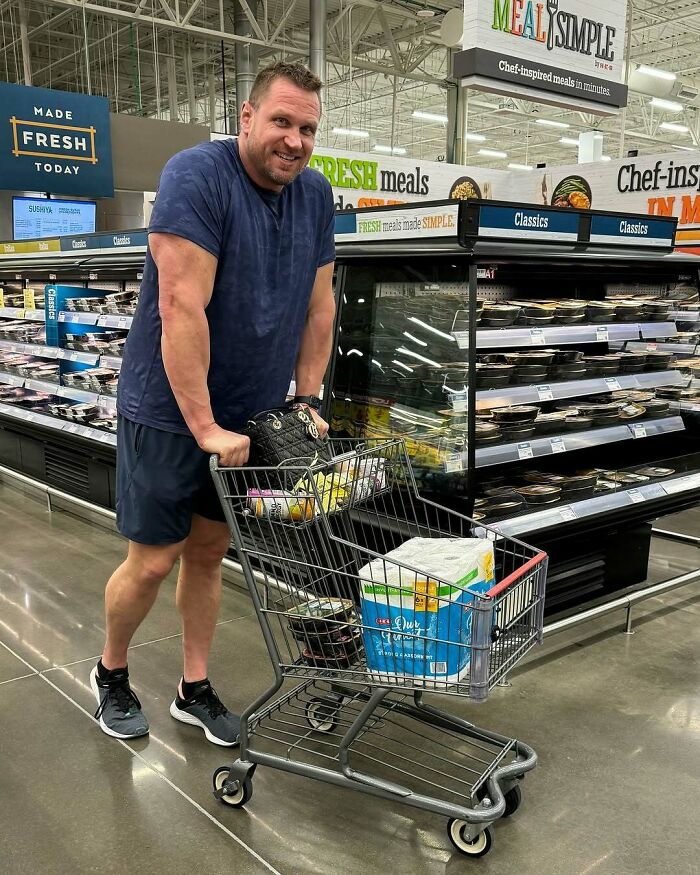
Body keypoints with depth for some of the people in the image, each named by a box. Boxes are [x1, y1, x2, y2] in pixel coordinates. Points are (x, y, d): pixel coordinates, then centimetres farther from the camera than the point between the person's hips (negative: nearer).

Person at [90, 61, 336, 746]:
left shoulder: (316, 194, 3)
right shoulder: (197, 175, -18)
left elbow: (319, 306, 8)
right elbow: (182, 309, -25)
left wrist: (306, 400, 4)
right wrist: (204, 427, -25)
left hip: (249, 414, 6)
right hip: (169, 412, -5)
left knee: (209, 552, 15)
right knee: (153, 561, 4)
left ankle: (194, 690, 31)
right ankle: (110, 672, 32)